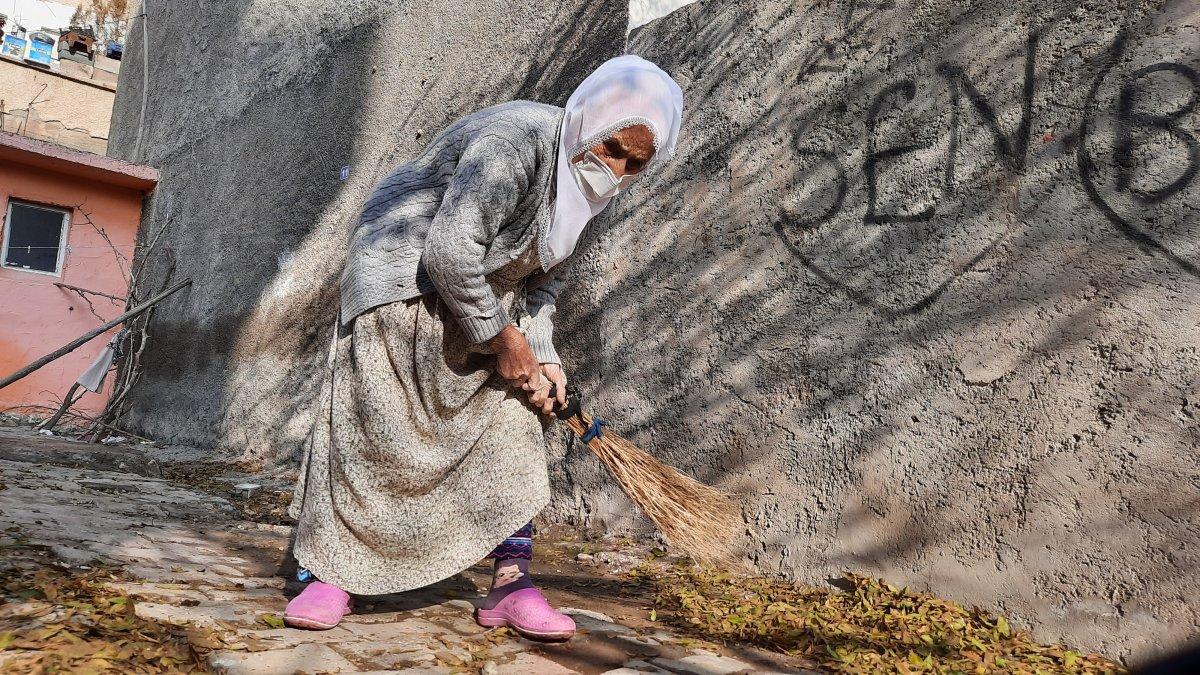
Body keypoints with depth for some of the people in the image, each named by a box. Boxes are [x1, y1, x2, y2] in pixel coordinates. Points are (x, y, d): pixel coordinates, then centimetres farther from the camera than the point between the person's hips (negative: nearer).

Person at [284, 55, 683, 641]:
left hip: (484, 298, 7)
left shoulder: (582, 181, -1)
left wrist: (542, 356, -8)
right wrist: (503, 338, -22)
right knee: (369, 424, -8)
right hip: (403, 277, -7)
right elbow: (449, 252, -33)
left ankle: (510, 582, 1)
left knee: (512, 415, -4)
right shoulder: (516, 141, -29)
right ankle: (332, 574, 9)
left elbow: (542, 280, 6)